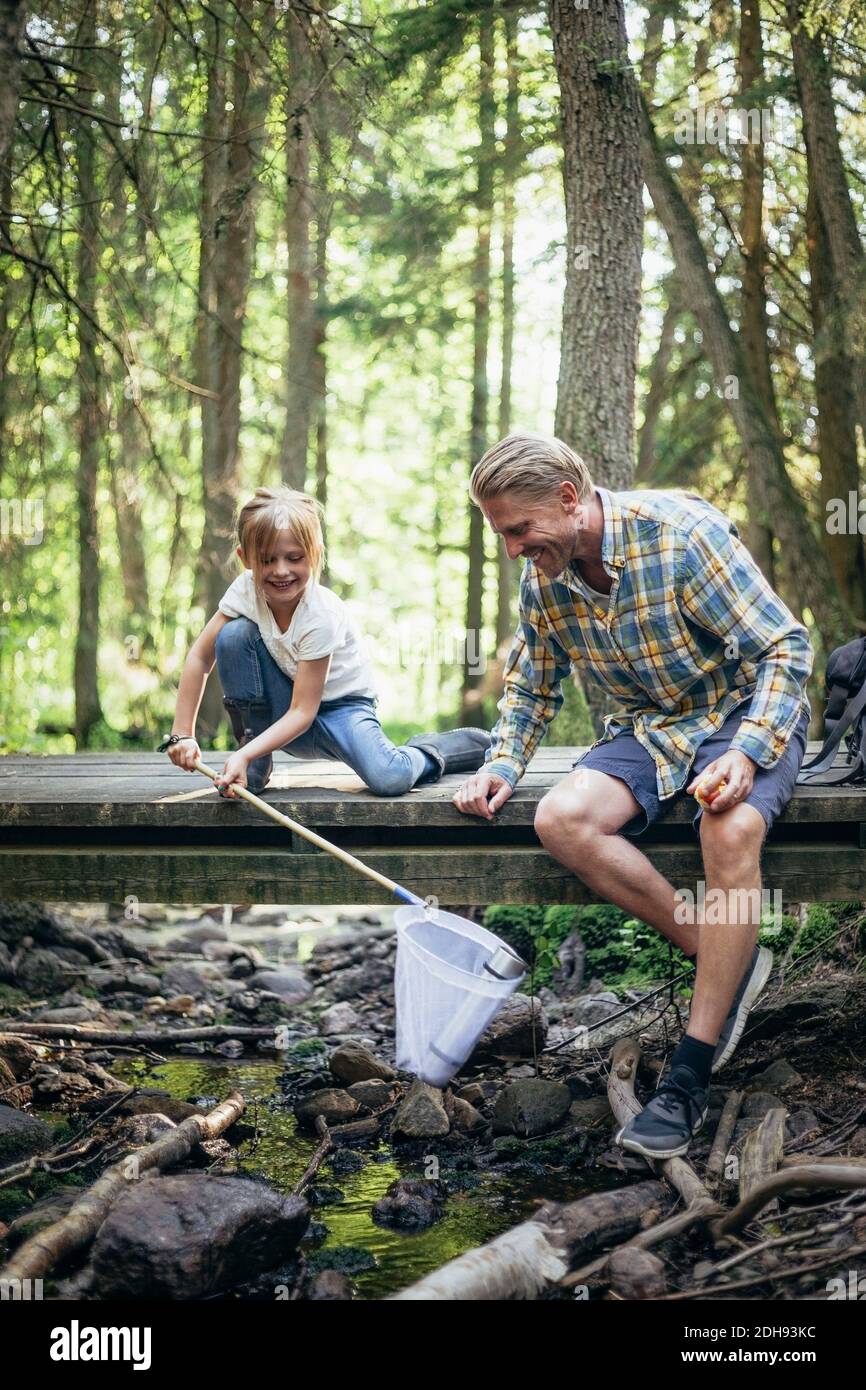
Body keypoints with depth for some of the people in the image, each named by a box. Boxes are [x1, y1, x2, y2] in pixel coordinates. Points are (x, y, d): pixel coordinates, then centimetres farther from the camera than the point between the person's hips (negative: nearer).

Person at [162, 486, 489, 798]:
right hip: (280, 711, 4)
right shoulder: (246, 589, -15)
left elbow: (303, 713, -27)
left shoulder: (322, 615, -27)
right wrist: (182, 734, -17)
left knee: (389, 779, -34)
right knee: (233, 635, -23)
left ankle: (426, 753, 7)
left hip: (338, 705, -4)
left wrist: (244, 755, -39)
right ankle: (257, 767, -8)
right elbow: (200, 656, -10)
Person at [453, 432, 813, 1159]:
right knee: (561, 819, -25)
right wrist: (502, 766, -3)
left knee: (731, 829, -37)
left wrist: (748, 752, -32)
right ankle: (729, 960, -12)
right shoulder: (544, 577, -2)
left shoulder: (680, 532, -21)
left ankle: (689, 1078, -29)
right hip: (649, 729, 6)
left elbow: (786, 647, -19)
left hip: (746, 712, -5)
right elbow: (532, 685, 15)